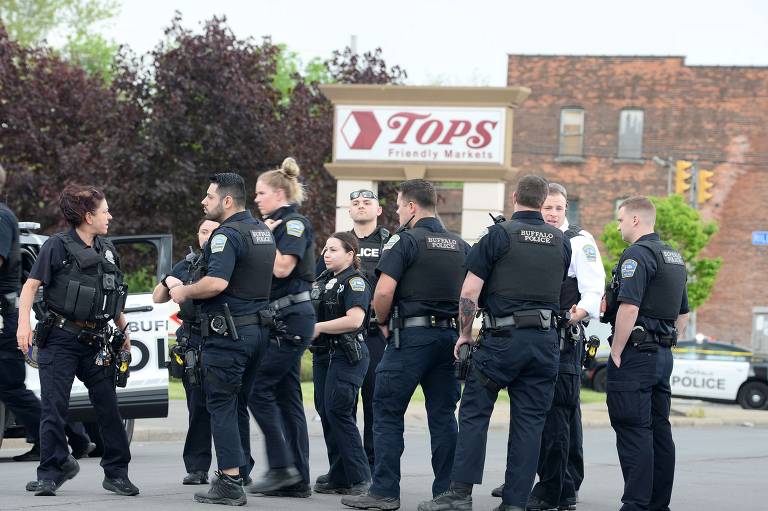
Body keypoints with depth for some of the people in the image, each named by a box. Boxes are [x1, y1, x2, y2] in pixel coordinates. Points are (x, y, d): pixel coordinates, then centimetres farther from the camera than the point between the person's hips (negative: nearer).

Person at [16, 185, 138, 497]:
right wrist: (24, 323, -20)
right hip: (60, 339, -5)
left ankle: (117, 474, 10)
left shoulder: (107, 251, 12)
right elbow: (32, 285, -8)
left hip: (96, 342, 5)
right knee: (54, 407, -4)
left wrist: (123, 331, 23)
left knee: (108, 407, 4)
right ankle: (51, 473, 3)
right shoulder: (57, 246, -6)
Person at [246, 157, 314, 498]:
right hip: (281, 321, 10)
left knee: (258, 385, -12)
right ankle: (298, 480, 6)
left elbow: (282, 268, -20)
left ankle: (282, 466, -12)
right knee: (286, 396, 7)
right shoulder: (277, 227, 21)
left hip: (291, 319, -10)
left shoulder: (294, 224, -8)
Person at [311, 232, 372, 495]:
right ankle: (338, 478, 13)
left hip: (348, 357, -9)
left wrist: (318, 327, -16)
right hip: (326, 354, 9)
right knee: (326, 412, 8)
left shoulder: (355, 282, -11)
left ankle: (359, 477, -8)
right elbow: (314, 313, 31)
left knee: (337, 412, -13)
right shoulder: (323, 281, 16)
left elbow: (354, 320, -23)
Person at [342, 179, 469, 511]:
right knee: (443, 416, 9)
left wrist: (383, 322, 0)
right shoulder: (461, 246, 13)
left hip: (412, 335, -6)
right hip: (450, 335, 6)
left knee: (388, 413, 0)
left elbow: (383, 291, -16)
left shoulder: (405, 241, -7)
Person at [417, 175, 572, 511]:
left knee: (474, 413, 3)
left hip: (503, 337, -4)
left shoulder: (499, 235, -4)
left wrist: (465, 333, 1)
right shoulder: (561, 242, 9)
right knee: (529, 421, 4)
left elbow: (469, 291, -7)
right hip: (546, 340, 4)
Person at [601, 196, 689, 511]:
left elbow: (629, 308, -22)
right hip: (663, 355, 9)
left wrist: (616, 353, -17)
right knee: (659, 430, 11)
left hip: (635, 355, -9)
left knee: (633, 431, -10)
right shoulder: (674, 258, 18)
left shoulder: (637, 255, -12)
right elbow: (683, 314, 23)